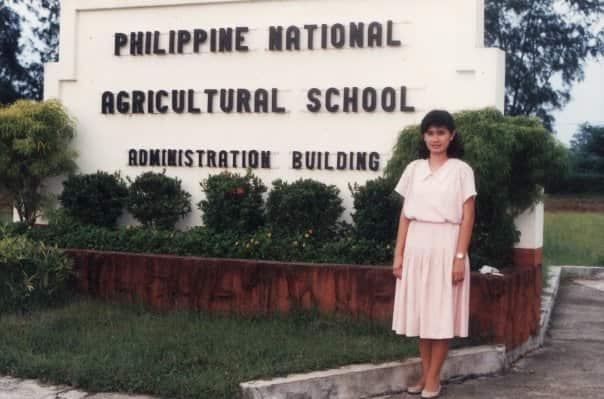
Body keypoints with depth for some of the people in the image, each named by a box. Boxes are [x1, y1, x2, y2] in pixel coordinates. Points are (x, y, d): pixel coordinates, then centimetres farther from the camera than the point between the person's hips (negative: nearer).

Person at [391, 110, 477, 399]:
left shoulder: (461, 170, -2)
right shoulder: (413, 169, 8)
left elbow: (467, 217, -4)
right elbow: (405, 214, 9)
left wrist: (460, 257, -11)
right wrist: (398, 253, 3)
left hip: (445, 246, -3)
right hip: (417, 247, 4)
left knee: (441, 315, 0)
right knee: (420, 312, 7)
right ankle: (425, 374, 17)